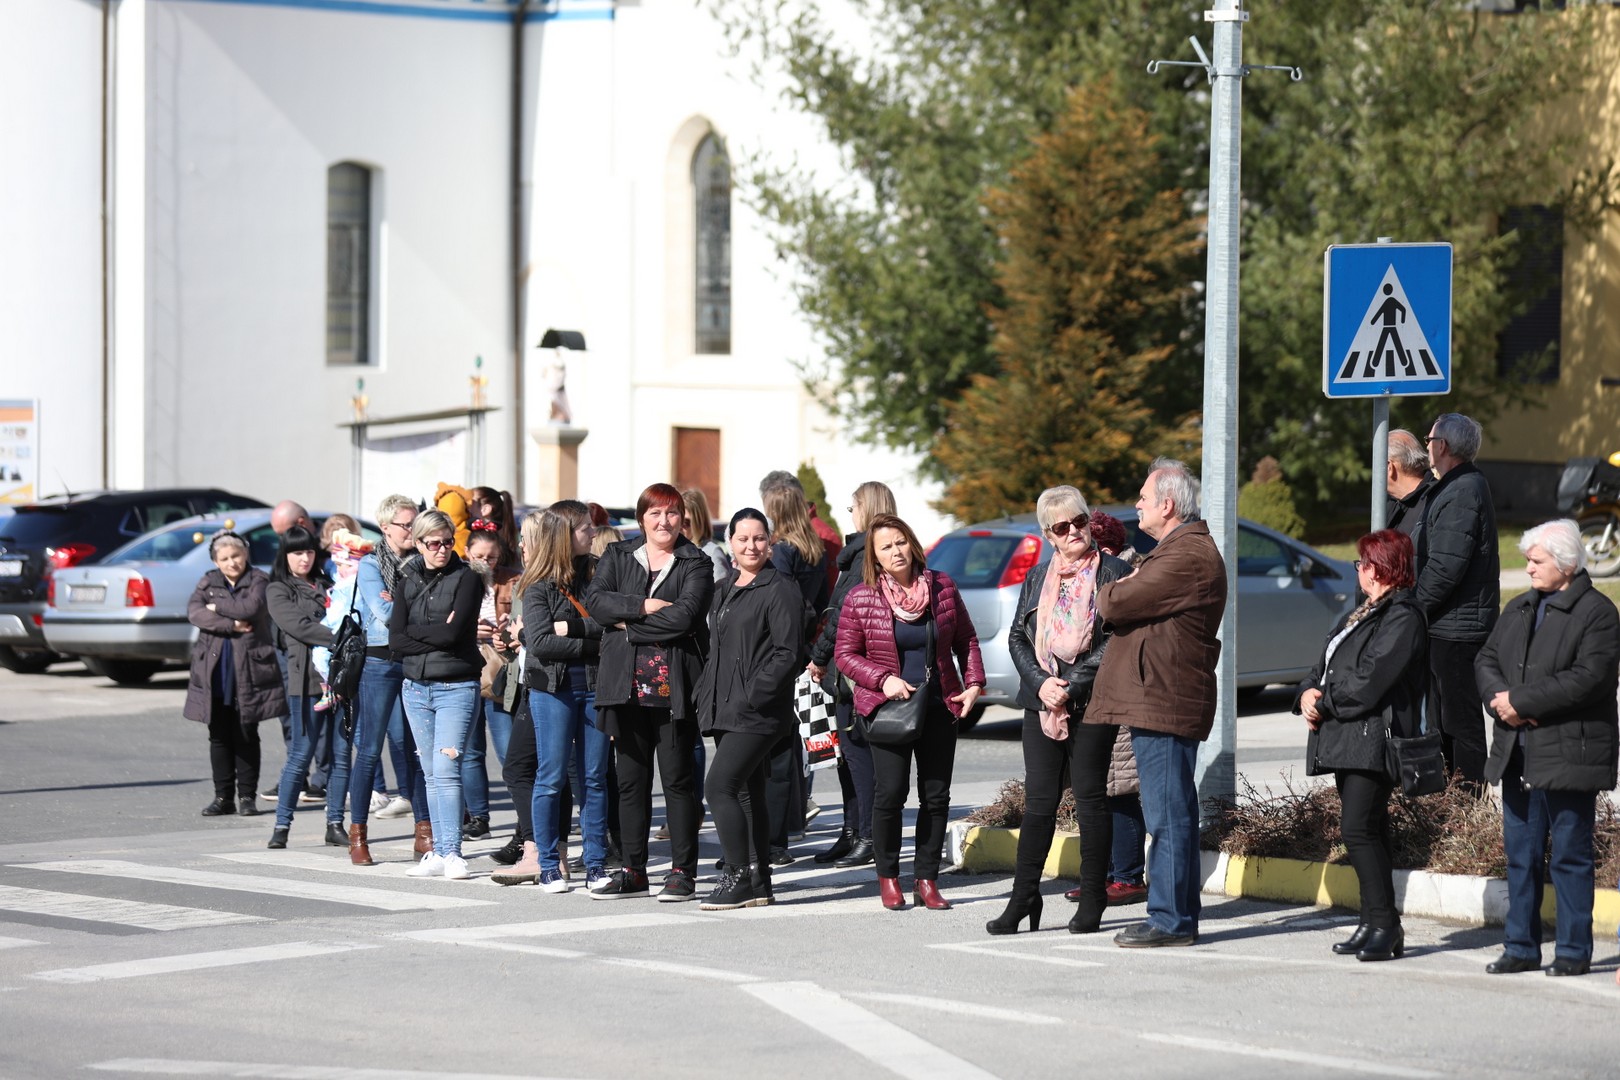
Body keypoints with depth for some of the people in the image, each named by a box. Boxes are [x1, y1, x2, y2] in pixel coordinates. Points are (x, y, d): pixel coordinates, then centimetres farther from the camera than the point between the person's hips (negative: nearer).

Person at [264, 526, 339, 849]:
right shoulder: (278, 590, 5)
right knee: (302, 753, -6)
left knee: (341, 753, 3)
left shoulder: (326, 585, 20)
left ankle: (336, 825, 8)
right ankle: (282, 826, 1)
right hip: (307, 677, -5)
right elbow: (299, 627, -8)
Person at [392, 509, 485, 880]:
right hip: (416, 686, 5)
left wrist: (414, 631, -3)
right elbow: (396, 640, 1)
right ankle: (439, 853, 12)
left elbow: (454, 632, -14)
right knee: (432, 774, 8)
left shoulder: (467, 579, -3)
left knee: (446, 769, -14)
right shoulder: (409, 582, 11)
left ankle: (451, 853, -13)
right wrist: (436, 638, -10)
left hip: (456, 686, -5)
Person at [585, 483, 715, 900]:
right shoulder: (617, 557, 14)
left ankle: (683, 871, 3)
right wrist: (643, 606, -14)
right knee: (630, 779, 7)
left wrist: (629, 625, -9)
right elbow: (595, 599, -2)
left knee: (677, 777, -2)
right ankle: (633, 870, 14)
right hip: (628, 686, 4)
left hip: (674, 687, -4)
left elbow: (684, 615, -13)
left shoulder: (695, 564, 2)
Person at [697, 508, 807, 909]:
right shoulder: (724, 590, 19)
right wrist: (707, 697, 13)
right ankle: (757, 884, 14)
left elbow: (789, 654, -12)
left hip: (759, 711, -8)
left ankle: (738, 878, -14)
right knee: (747, 794, 10)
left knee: (720, 786, -17)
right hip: (726, 711, 8)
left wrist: (753, 695, -19)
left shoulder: (780, 589, -7)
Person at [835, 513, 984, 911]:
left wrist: (974, 684, 1)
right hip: (888, 709, -3)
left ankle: (926, 879, 10)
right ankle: (888, 877, 5)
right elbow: (845, 654, 0)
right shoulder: (861, 598, -3)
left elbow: (966, 640, 13)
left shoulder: (941, 587, 4)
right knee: (890, 792, -10)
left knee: (936, 795, 2)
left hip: (939, 708, 3)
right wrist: (883, 680, -14)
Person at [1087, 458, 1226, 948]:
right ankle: (1177, 916, 18)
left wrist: (1110, 591, 3)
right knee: (1171, 814, 13)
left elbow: (1115, 604, -18)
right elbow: (1118, 604, 22)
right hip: (1158, 701, 11)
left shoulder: (1187, 557, -17)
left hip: (1164, 704, -11)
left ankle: (1171, 921, -7)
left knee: (1168, 815, -8)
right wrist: (1122, 591, 1)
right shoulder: (1178, 549, 22)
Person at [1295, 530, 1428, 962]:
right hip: (1347, 740, 10)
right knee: (1363, 831, 10)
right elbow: (1325, 667, 21)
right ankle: (1373, 924, 13)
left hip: (1373, 739, -10)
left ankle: (1385, 925, -14)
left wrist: (1323, 704, -10)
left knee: (1359, 829, -16)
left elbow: (1369, 683, -19)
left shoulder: (1402, 618, -10)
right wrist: (1309, 693, 0)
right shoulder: (1360, 615, 22)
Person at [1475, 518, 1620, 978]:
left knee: (1570, 856, -1)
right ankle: (1521, 947, 18)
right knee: (1521, 855, 10)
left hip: (1569, 757, -7)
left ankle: (1574, 951, 6)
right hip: (1518, 756, 7)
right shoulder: (1519, 609, 16)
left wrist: (1521, 702, -17)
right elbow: (1486, 659, 15)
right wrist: (1500, 700, -7)